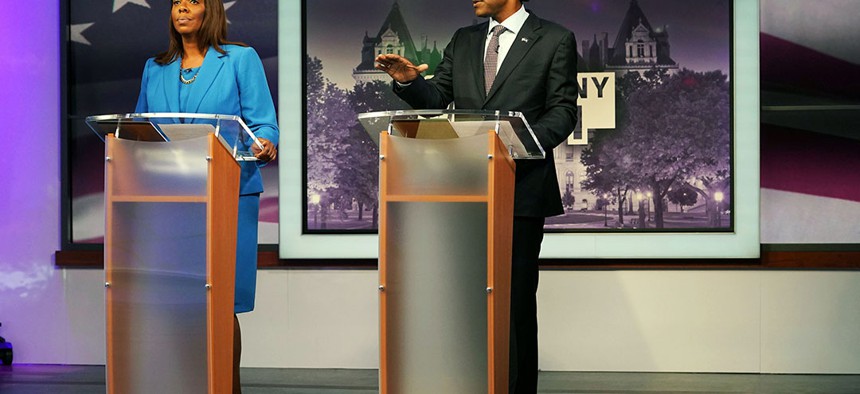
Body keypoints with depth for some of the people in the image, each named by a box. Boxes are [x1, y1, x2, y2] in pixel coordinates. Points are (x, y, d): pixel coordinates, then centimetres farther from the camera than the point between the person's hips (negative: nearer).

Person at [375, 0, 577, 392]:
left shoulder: (555, 40, 1)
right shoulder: (463, 40, 15)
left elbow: (562, 110, -4)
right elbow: (435, 99, 11)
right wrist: (409, 80, -10)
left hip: (520, 187, -4)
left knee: (515, 299, 2)